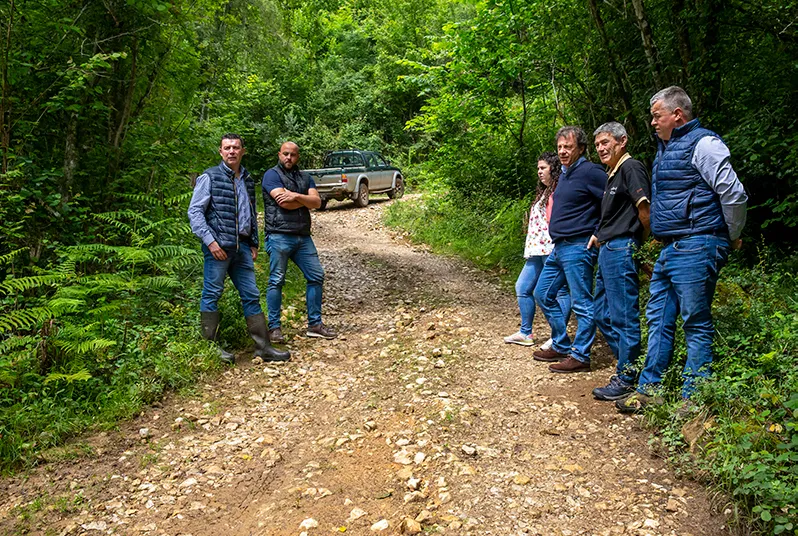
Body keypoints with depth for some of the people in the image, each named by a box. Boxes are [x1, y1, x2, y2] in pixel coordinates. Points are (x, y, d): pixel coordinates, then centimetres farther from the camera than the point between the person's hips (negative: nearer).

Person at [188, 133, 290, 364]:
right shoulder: (210, 177, -2)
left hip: (242, 246, 6)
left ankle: (263, 346, 11)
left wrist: (254, 243, 18)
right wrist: (210, 241, -15)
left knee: (251, 295, 6)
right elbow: (194, 211, -7)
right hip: (218, 246, -6)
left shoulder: (248, 181, 17)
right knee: (211, 295, 0)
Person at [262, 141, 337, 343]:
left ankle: (315, 324, 13)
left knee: (316, 276, 4)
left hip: (303, 236, 6)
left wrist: (296, 196, -13)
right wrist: (306, 200, -1)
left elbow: (317, 202, 2)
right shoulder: (272, 175, 1)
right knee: (277, 280, -3)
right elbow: (284, 203, -14)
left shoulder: (305, 177, 18)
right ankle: (274, 327, 5)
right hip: (279, 236, -6)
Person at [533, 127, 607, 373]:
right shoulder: (565, 173, 16)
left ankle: (580, 357, 6)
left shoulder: (589, 172, -12)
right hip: (559, 248, 11)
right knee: (543, 294, 16)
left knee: (582, 304, -2)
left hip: (578, 248, -10)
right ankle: (561, 346, 26)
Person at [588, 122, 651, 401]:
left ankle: (625, 380, 4)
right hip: (607, 251, 11)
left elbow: (645, 209, -19)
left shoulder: (631, 167, -10)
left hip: (622, 250, -11)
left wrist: (639, 243, -7)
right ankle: (628, 362, 26)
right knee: (601, 313, 15)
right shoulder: (613, 174, 20)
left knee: (623, 317, -4)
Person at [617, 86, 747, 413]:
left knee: (696, 324, -3)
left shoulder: (702, 144, -10)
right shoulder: (666, 147, 19)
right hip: (669, 250, 10)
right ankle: (650, 389, 20)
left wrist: (732, 238, -4)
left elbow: (734, 193, -14)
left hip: (695, 249, -10)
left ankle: (693, 399, 6)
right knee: (659, 319, 11)